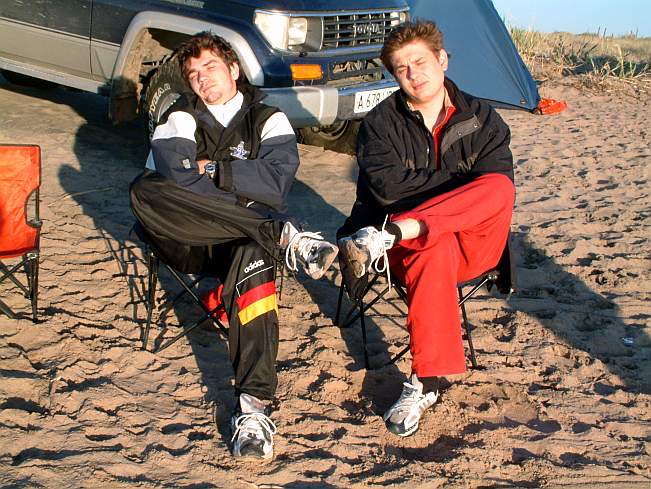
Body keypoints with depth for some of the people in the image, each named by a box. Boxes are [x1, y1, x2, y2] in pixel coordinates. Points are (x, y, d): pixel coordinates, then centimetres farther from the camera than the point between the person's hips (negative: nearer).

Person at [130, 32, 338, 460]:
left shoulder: (269, 119, 10)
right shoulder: (181, 119, 10)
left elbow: (276, 183, -9)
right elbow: (177, 179, -12)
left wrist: (211, 170, -5)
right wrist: (240, 186, -11)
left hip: (249, 235, -1)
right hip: (192, 241, 1)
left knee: (253, 254, -39)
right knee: (144, 191, -30)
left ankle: (255, 404, -45)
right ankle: (284, 236, -34)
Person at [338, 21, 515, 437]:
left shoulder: (483, 119, 7)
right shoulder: (381, 122, 3)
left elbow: (497, 189, -8)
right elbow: (385, 187, -14)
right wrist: (456, 182, -12)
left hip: (470, 242, 2)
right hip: (411, 249, -1)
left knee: (500, 187, -30)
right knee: (436, 252, -39)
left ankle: (384, 237, -36)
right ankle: (426, 383, -37)